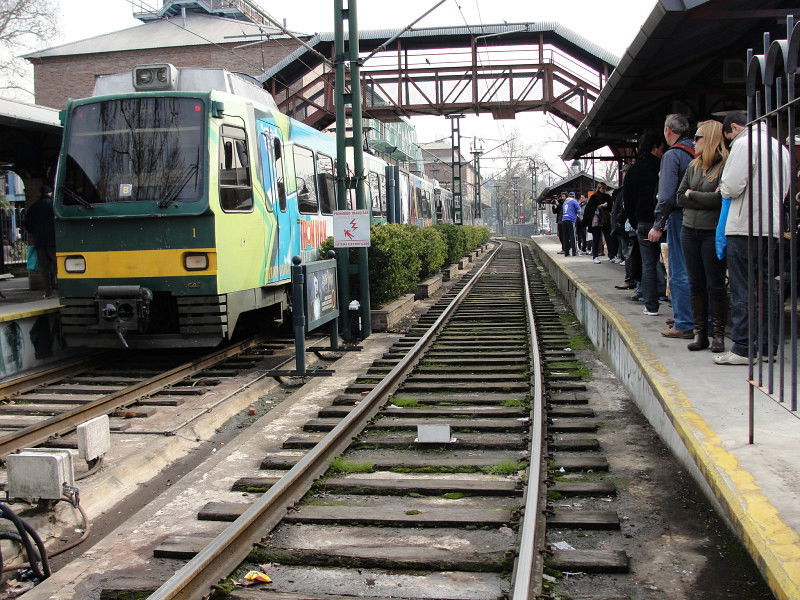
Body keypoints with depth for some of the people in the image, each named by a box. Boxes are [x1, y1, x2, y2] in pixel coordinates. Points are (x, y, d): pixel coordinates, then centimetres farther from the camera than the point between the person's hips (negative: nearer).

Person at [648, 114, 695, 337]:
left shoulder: (672, 155, -9)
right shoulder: (696, 153, 12)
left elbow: (667, 195, -16)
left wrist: (658, 225, -14)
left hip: (680, 217, -7)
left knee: (679, 274, -3)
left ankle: (684, 325, -1)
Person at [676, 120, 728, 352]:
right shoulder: (693, 166, 12)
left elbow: (720, 198, -19)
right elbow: (680, 198, 8)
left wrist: (692, 195, -6)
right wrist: (705, 200, -6)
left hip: (713, 233, -6)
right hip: (690, 231, 6)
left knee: (715, 285, 0)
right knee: (696, 284, 9)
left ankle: (718, 333, 10)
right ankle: (700, 333, 15)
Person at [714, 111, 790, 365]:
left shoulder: (745, 143, -9)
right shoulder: (778, 145, 16)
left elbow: (731, 187, -15)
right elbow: (784, 188, 20)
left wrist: (723, 187, 5)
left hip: (745, 226, -8)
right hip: (771, 225, 8)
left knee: (742, 289, -5)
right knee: (766, 286, 10)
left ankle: (742, 348, -4)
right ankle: (767, 347, 14)